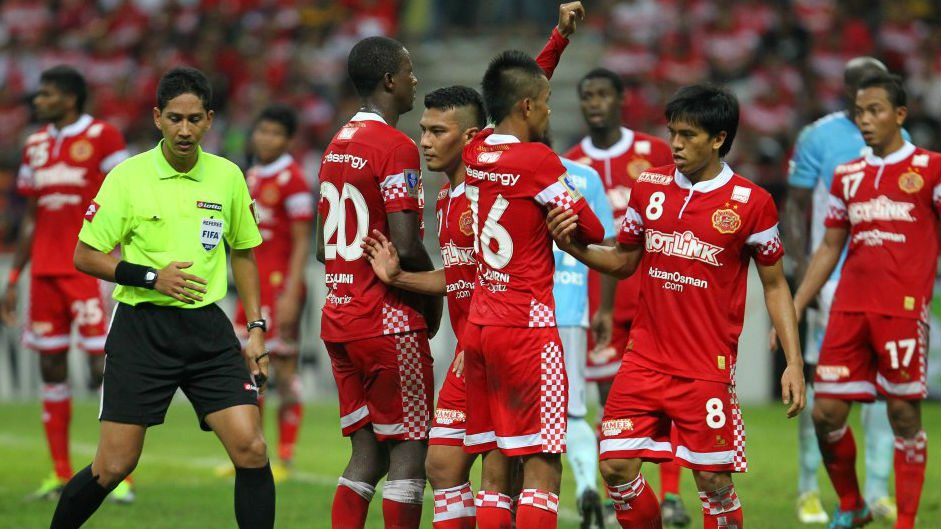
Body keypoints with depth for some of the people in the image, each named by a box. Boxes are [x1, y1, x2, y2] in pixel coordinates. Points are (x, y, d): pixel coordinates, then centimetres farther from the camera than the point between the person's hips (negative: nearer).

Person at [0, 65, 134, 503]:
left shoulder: (102, 138, -4)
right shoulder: (36, 146, 14)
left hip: (91, 268, -6)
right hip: (45, 270, 6)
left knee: (104, 368, -8)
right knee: (51, 368, 6)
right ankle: (60, 475, 12)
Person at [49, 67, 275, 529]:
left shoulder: (228, 177, 5)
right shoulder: (128, 176, -5)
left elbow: (243, 253, 18)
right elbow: (85, 256, -2)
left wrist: (256, 329, 11)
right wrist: (151, 277, -13)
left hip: (207, 327, 3)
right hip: (140, 330, -3)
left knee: (251, 450, -11)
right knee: (113, 467, -4)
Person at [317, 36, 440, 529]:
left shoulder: (337, 145, 14)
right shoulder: (395, 147, -13)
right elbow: (406, 247, -20)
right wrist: (434, 297, -4)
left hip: (340, 318, 8)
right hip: (390, 322, -8)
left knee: (367, 455, 10)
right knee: (408, 452, -3)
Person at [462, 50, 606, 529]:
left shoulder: (476, 153, 8)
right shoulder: (538, 161, -13)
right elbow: (593, 232, -7)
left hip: (479, 324, 7)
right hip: (528, 328, -7)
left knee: (494, 466, 7)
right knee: (543, 466, -6)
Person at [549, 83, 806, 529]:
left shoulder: (750, 203, -5)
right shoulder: (649, 186, 5)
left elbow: (774, 284, 2)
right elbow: (624, 262, 16)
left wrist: (794, 362, -4)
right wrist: (575, 249, -3)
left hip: (708, 369, -4)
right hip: (645, 357, 4)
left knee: (713, 482, -2)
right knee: (616, 469, -3)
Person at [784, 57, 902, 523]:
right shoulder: (818, 138, -4)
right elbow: (795, 206, -2)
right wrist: (802, 270, -10)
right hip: (833, 277, -4)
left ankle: (877, 491, 5)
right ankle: (808, 489, 8)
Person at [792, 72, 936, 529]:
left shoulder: (929, 168, 2)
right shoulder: (848, 176, 16)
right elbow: (829, 249, 21)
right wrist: (794, 309, 17)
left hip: (904, 307, -5)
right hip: (849, 307, 5)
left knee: (904, 415, -3)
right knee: (826, 413, 1)